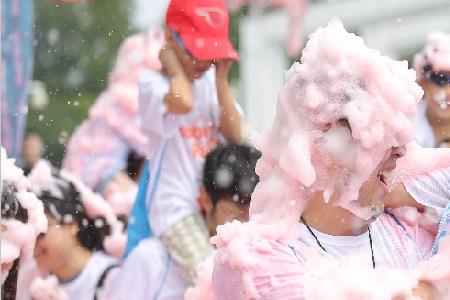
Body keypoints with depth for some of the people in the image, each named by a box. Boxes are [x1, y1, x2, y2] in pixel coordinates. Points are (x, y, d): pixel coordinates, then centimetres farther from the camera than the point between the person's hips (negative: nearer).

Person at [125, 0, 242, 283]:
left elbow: (235, 134, 3)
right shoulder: (152, 81, -7)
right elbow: (182, 103, -30)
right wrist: (174, 65, -11)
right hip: (176, 206, -7)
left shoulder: (211, 80, 10)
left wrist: (221, 79, 0)